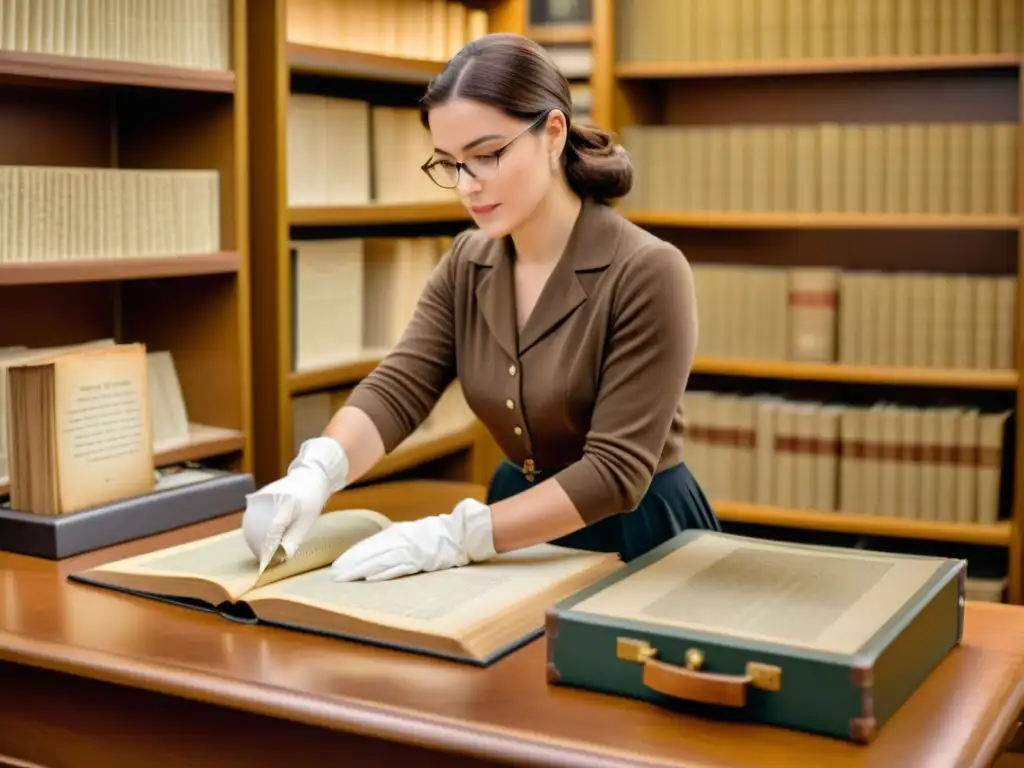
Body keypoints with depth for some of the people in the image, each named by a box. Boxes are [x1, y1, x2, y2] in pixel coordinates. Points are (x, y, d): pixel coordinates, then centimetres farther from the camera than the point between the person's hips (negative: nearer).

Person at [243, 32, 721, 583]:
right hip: (525, 522, 4)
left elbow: (615, 470, -21)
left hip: (634, 536, -4)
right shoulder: (465, 266, 0)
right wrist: (316, 471, -27)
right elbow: (397, 388, -9)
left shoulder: (646, 272, -19)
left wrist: (456, 536, -27)